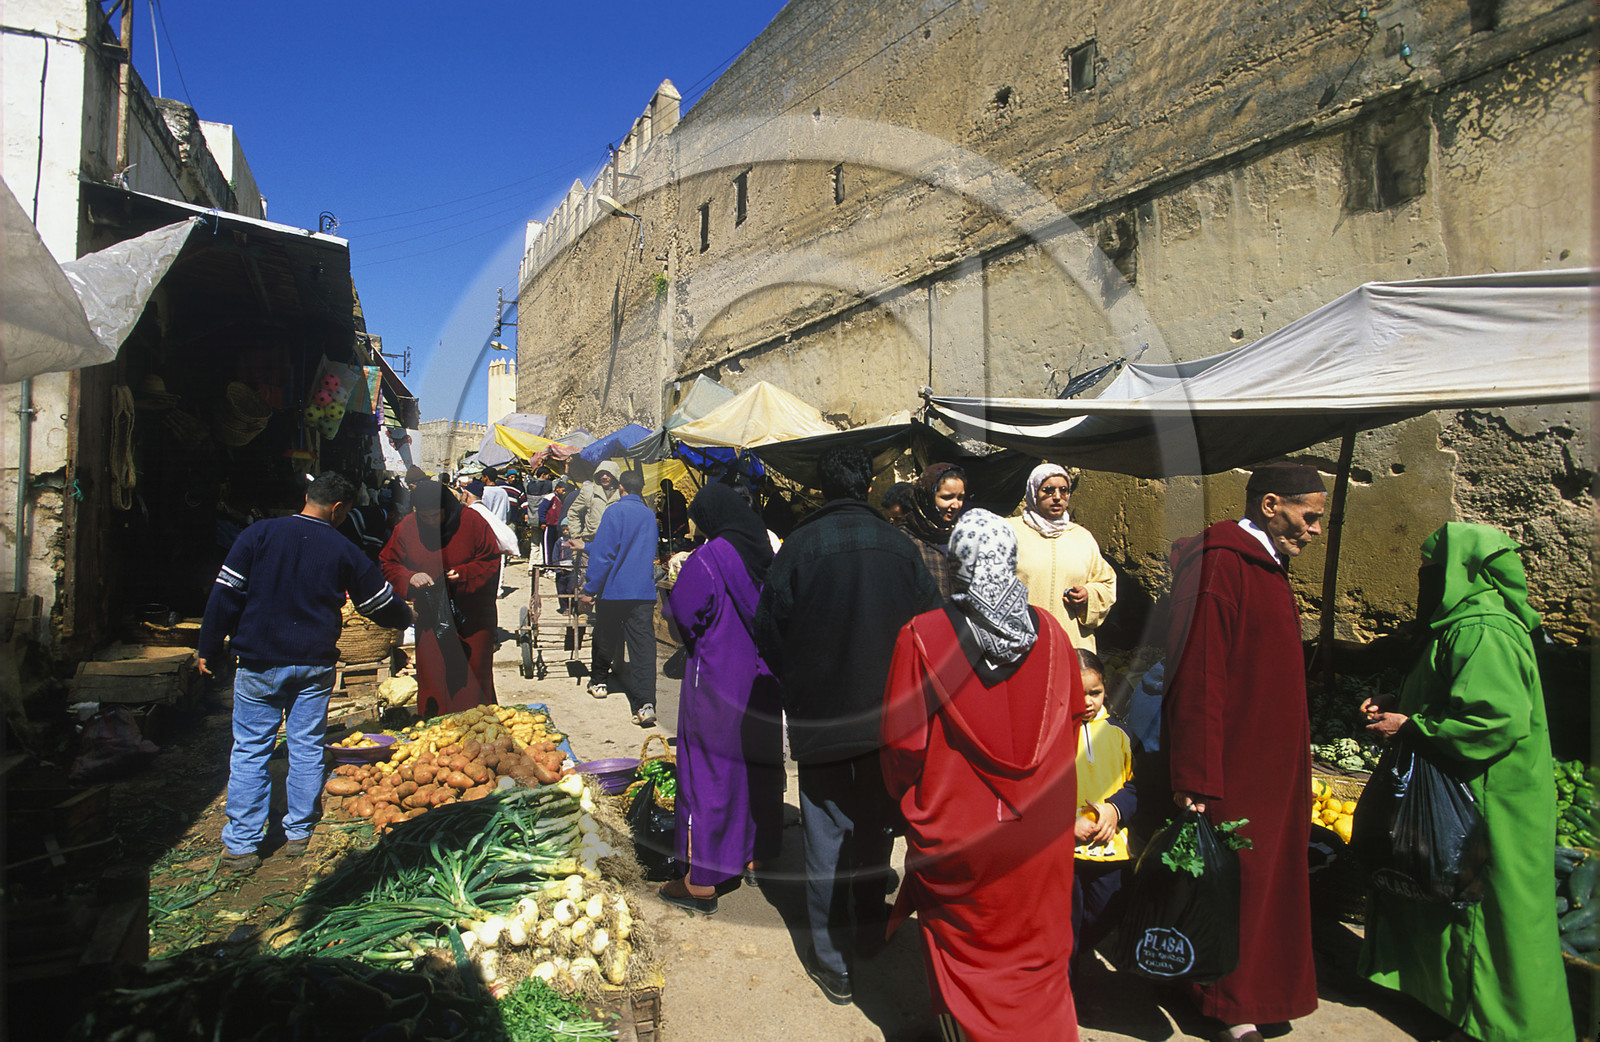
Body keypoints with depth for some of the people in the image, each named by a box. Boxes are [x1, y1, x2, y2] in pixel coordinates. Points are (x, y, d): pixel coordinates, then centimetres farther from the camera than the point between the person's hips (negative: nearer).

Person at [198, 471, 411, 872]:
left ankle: (240, 846, 11)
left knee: (249, 752, 7)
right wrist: (405, 619, 30)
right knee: (307, 749, 11)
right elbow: (381, 603, 9)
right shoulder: (343, 550, -1)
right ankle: (299, 834, 21)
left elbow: (226, 594, -4)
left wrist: (209, 650, 5)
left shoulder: (259, 534, -4)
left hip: (260, 664, 0)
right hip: (315, 664, 1)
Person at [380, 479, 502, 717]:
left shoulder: (472, 521, -9)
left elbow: (492, 560, -5)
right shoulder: (406, 528, -1)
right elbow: (387, 564, 8)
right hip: (430, 616, 2)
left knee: (477, 673, 6)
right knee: (430, 674, 3)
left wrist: (463, 574, -20)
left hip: (472, 616, -2)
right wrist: (409, 577, -12)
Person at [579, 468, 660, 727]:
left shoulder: (616, 510, -6)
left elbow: (603, 553, -13)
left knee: (605, 638, 18)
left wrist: (590, 589, -6)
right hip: (645, 592, 4)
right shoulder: (650, 514, 14)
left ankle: (599, 681, 38)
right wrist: (586, 547, 38)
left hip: (615, 589, -3)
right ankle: (645, 703, -14)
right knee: (643, 645, -4)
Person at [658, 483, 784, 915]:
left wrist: (673, 587, 3)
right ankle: (756, 855, 35)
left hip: (718, 681, -6)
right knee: (759, 763, 19)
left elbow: (683, 619, -15)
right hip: (762, 680, 7)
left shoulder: (706, 560, -18)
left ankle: (702, 883, 12)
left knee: (709, 769, 3)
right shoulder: (766, 552, 2)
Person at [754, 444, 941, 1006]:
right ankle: (870, 926, 40)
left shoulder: (799, 545, -14)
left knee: (827, 837, 9)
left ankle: (834, 962, 18)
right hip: (888, 718, 3)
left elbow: (769, 631, -7)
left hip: (819, 717, -3)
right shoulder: (899, 546, -7)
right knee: (873, 827, 22)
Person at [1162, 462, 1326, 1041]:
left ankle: (1260, 990, 37)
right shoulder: (1221, 563, -21)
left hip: (1272, 765, 10)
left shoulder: (1266, 564, 11)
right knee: (1232, 881, 4)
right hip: (1235, 770, -10)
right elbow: (1198, 680, -25)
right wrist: (1197, 779, -24)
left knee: (1265, 876, 20)